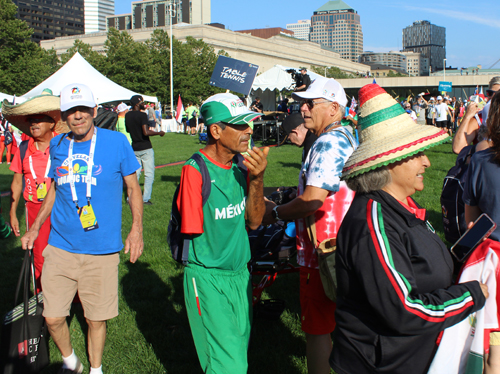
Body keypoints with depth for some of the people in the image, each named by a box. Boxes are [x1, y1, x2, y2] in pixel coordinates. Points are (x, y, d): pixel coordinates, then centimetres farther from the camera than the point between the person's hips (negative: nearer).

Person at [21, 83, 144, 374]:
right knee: (53, 318, 4)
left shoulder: (116, 142, -5)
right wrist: (35, 228, 15)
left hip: (102, 250, -3)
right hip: (60, 247, 3)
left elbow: (133, 188, 3)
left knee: (96, 319, 7)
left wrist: (137, 228, -9)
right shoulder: (57, 146, 5)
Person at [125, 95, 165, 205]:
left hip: (134, 148, 6)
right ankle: (146, 198, -1)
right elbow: (146, 132, -25)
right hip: (145, 148, -6)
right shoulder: (142, 115, -16)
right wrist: (159, 133, -13)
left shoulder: (127, 115, 5)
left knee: (135, 173, 14)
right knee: (149, 174, 2)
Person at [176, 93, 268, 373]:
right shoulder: (196, 170, -19)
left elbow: (254, 221, 0)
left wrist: (257, 179, -14)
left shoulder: (242, 164, 0)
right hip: (208, 279, -6)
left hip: (240, 274, 6)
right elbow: (192, 231, -15)